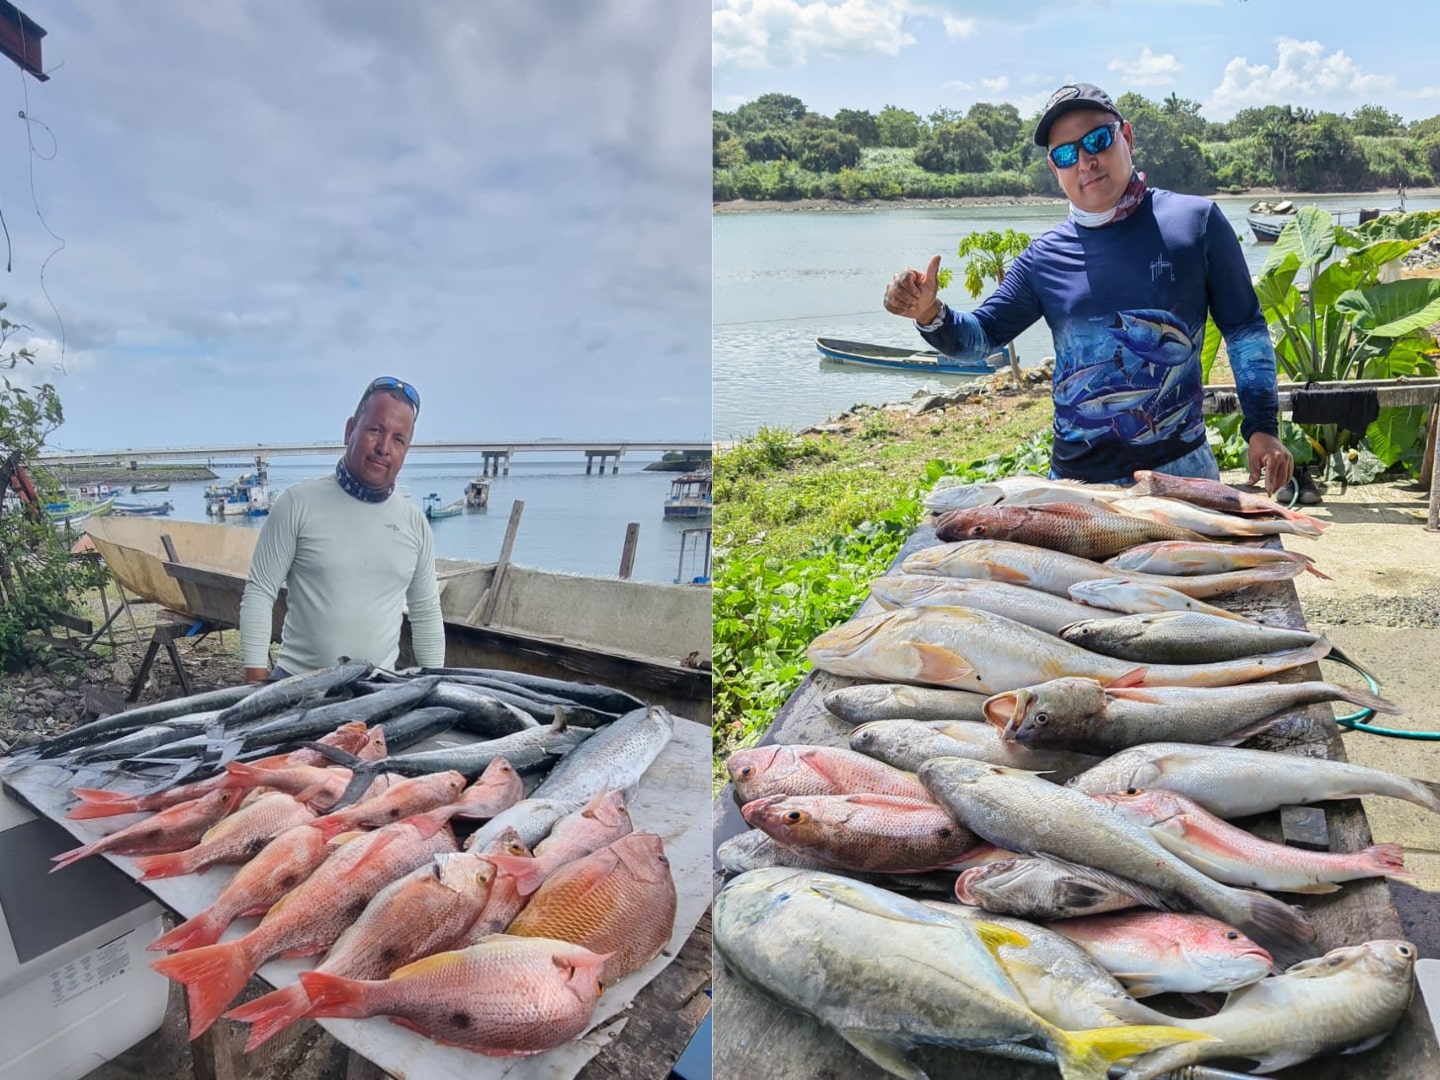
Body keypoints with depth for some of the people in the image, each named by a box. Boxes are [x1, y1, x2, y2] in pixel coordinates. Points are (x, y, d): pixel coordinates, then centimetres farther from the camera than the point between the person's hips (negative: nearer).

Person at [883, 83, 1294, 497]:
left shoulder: (1195, 221, -2)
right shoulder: (1045, 257, 2)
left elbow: (1244, 329, 4)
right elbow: (980, 335, 5)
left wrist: (1262, 426, -2)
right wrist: (930, 315, -16)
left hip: (1179, 468, -1)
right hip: (1076, 478, 2)